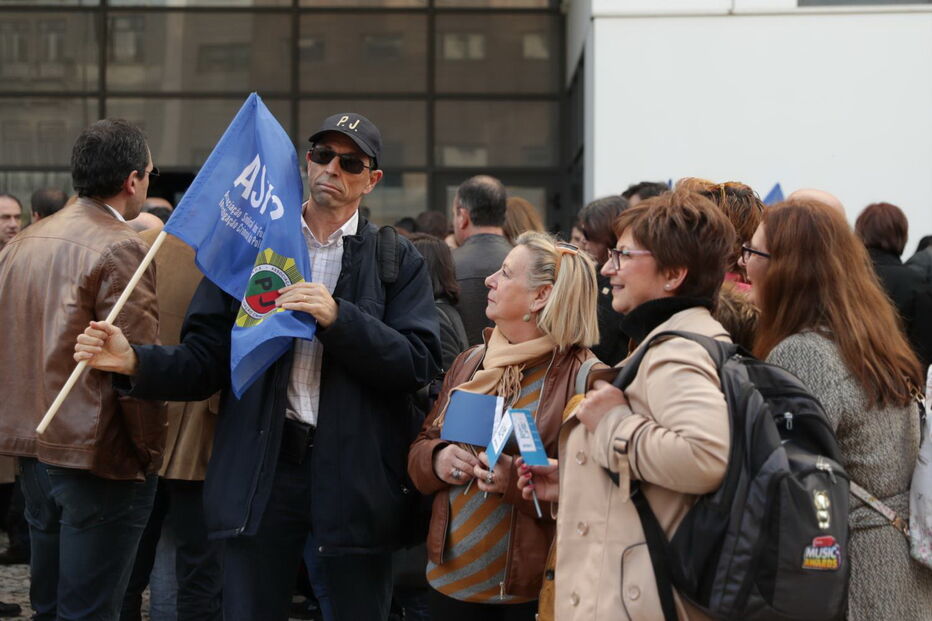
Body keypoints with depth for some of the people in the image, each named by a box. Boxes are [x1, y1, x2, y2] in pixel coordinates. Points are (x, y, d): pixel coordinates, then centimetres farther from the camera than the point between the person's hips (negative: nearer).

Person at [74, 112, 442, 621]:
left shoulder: (398, 260, 6)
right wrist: (135, 362, -15)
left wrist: (338, 320, -20)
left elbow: (418, 363, -7)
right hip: (262, 469, 1)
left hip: (355, 476, 0)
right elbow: (207, 362, 3)